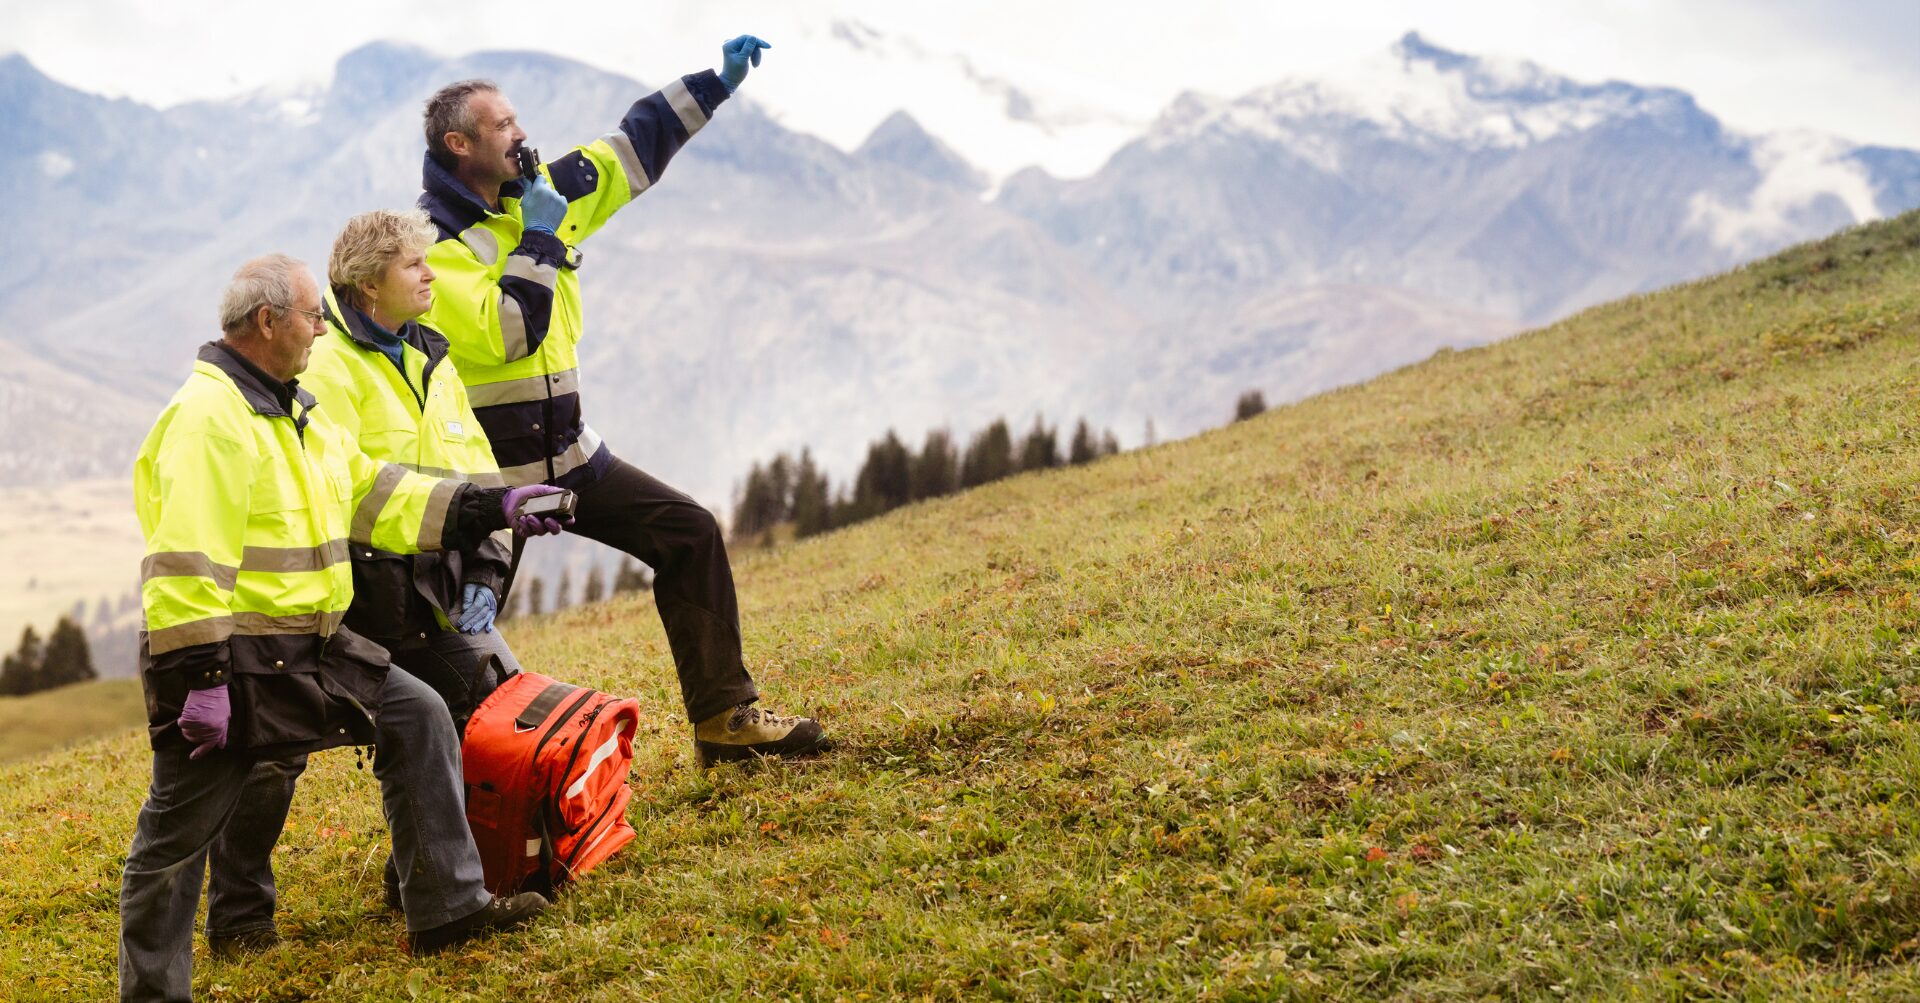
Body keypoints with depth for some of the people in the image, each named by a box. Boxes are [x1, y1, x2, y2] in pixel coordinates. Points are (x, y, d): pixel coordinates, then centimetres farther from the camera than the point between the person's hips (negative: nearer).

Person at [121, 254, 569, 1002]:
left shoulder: (293, 411, 13)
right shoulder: (207, 418, -19)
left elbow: (375, 494, 17)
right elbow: (186, 564, -24)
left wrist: (494, 509, 12)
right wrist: (199, 677, -28)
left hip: (305, 647, 10)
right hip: (223, 656, -10)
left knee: (418, 716, 8)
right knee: (176, 837, 0)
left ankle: (447, 908, 14)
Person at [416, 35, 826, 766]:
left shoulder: (540, 193, 5)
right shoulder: (433, 241, -17)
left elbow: (633, 149, 14)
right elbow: (504, 332, -29)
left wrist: (716, 83, 10)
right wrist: (539, 237, -20)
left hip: (568, 454, 7)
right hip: (487, 474, -7)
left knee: (690, 534, 2)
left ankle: (724, 717, 7)